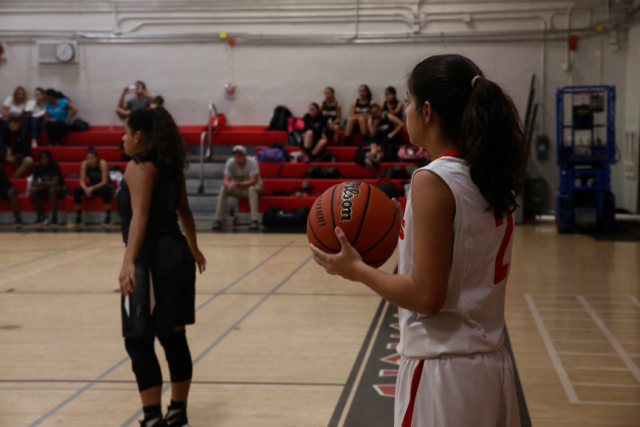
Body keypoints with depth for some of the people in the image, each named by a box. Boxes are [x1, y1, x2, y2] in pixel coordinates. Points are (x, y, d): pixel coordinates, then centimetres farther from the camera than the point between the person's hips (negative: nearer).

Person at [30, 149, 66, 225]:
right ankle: (41, 216, -12)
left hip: (60, 189, -5)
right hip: (45, 191, 5)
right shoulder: (38, 167, -2)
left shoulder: (55, 166, -17)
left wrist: (42, 183, -16)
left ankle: (54, 218, -34)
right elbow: (34, 183, -2)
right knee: (32, 192, -21)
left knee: (52, 189, -39)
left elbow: (54, 183, -25)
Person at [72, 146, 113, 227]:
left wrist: (92, 188, -34)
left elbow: (104, 181, -23)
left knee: (106, 189, -40)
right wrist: (86, 189, -33)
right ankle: (78, 216, -12)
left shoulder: (102, 163, -21)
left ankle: (108, 216, -27)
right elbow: (82, 181, -11)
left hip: (102, 186, -4)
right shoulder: (84, 164, -11)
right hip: (92, 187, 4)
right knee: (77, 190, -22)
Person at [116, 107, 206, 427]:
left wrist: (129, 262, -33)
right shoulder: (171, 166, 13)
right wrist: (193, 248, 36)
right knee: (174, 338, 13)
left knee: (139, 341, -3)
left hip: (151, 258, -9)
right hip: (177, 253, 9)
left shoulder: (139, 167, -11)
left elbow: (140, 216, -24)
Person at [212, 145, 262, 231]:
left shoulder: (252, 162, -23)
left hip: (250, 186, -3)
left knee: (252, 189, -37)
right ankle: (218, 220, -23)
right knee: (223, 188, -24)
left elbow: (253, 181, -30)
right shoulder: (230, 163, -14)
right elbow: (226, 180, -19)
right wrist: (229, 184, -45)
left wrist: (238, 184, -45)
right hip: (237, 189, 3)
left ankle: (254, 220, -40)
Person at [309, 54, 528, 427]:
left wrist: (356, 269, -7)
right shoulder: (491, 178, 7)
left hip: (444, 371, -8)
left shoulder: (433, 181, -17)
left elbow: (425, 296, -19)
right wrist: (407, 224, 17)